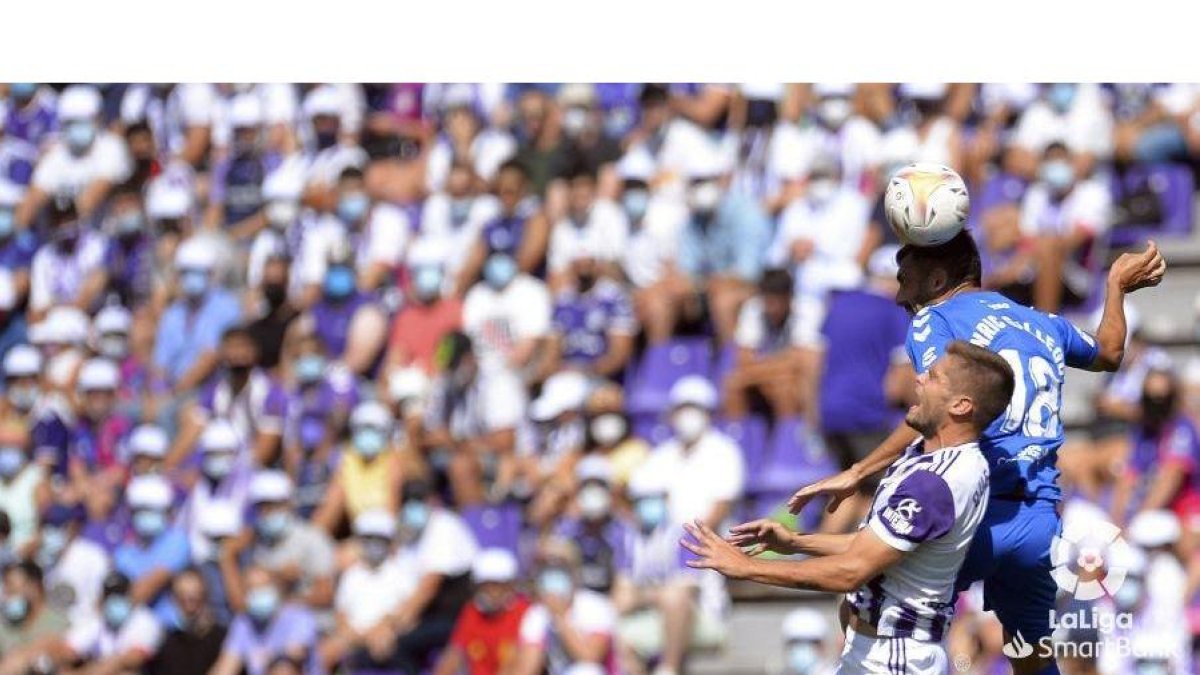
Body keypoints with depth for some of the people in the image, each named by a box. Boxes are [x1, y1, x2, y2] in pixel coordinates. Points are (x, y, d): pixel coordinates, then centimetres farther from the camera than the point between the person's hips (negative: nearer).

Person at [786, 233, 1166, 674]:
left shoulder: (935, 320, 0)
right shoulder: (1043, 325, 20)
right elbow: (1109, 354, 41)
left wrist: (856, 474, -19)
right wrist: (1118, 283, 58)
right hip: (1040, 519, 7)